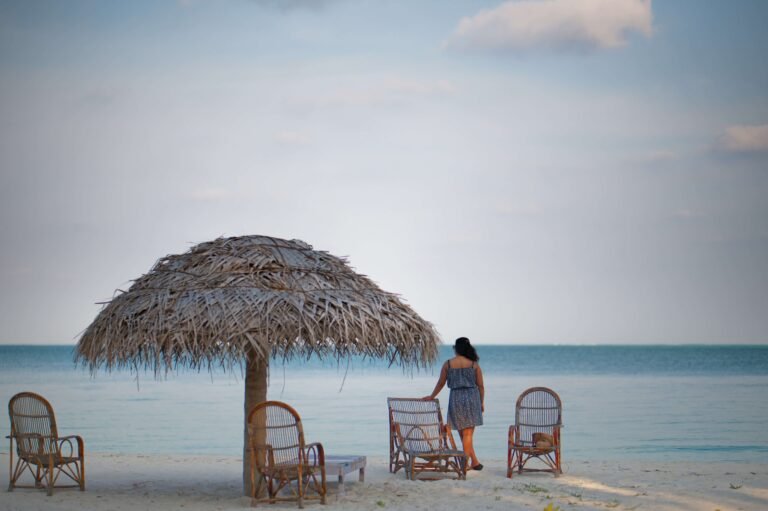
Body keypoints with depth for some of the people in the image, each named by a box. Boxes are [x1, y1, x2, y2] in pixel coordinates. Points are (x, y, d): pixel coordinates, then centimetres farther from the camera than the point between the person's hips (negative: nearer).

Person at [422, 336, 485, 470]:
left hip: (455, 398, 0)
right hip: (472, 398, 0)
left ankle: (474, 461, 11)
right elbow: (480, 385, 2)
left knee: (463, 433, 10)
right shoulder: (474, 364, 1)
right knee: (468, 433, 1)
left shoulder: (448, 364, 1)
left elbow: (440, 384, 9)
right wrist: (482, 402, 12)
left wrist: (432, 396, 24)